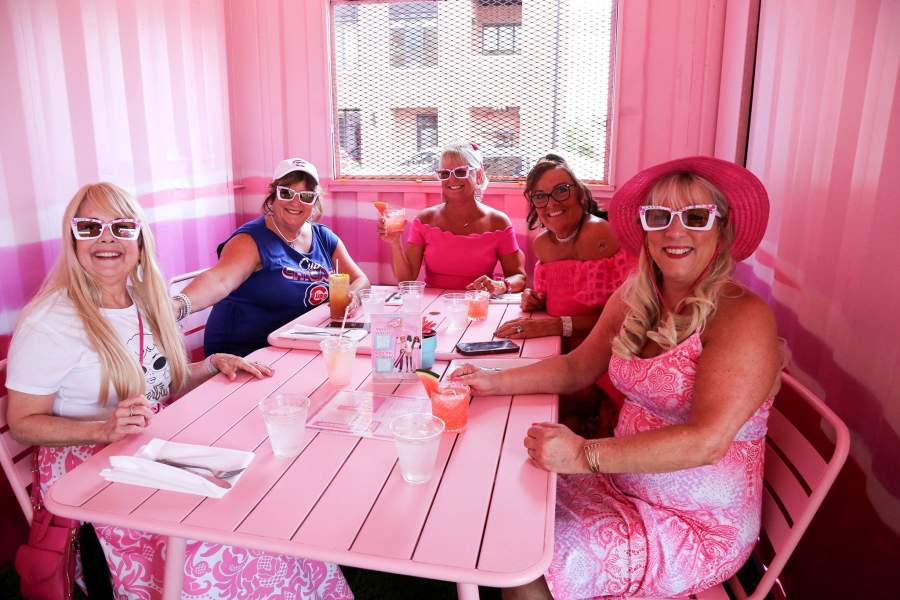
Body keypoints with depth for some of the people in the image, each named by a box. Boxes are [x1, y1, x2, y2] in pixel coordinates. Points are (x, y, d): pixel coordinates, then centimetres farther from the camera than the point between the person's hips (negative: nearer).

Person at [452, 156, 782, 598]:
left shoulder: (743, 317, -21)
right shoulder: (634, 298, -1)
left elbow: (707, 441, -30)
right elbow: (577, 367, 9)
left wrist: (585, 455, -33)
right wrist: (495, 382, -2)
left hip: (698, 527, -6)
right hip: (624, 487, 6)